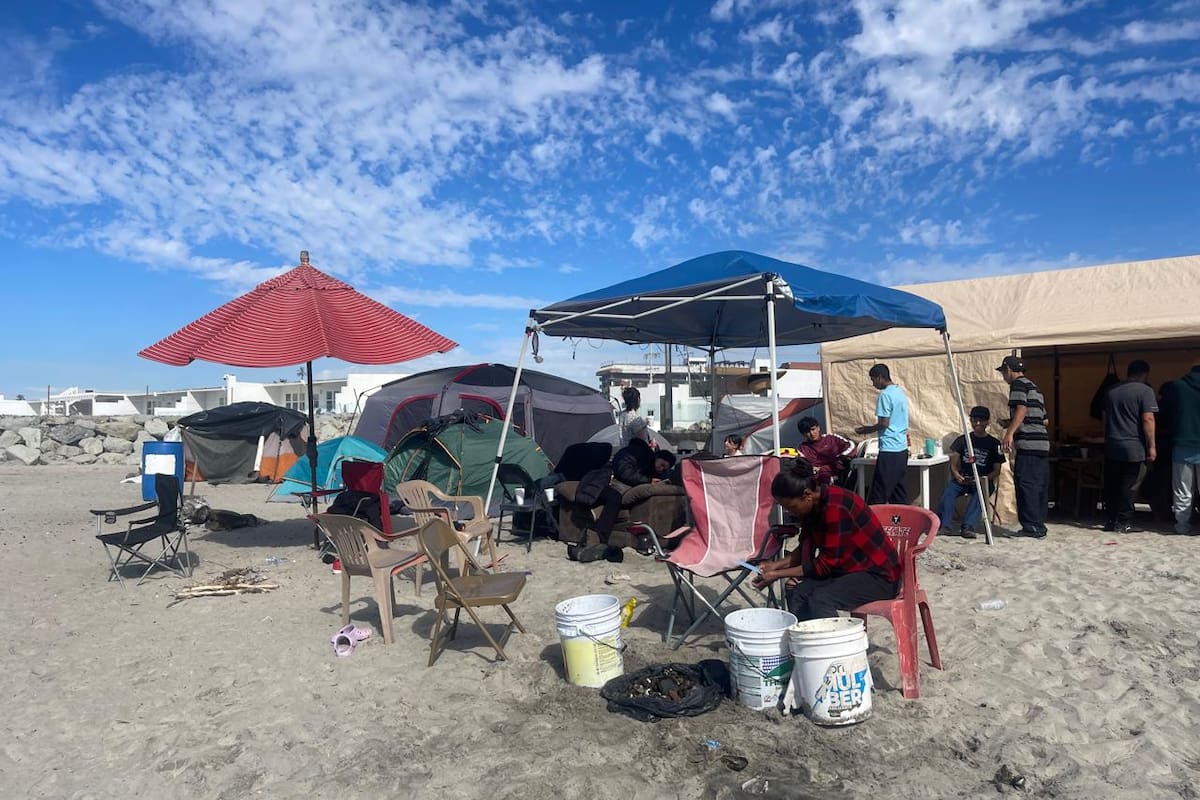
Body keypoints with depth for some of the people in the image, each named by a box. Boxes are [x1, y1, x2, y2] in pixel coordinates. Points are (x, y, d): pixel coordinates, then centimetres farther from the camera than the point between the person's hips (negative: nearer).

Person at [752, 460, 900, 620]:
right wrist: (777, 564, -3)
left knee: (820, 599, -29)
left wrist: (779, 574, -17)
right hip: (848, 569, 8)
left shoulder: (835, 508, -27)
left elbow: (827, 563, -21)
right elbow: (805, 549, 12)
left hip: (879, 575, -8)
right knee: (797, 595, -13)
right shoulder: (813, 505, 0)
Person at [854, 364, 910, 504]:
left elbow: (884, 423, -16)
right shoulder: (900, 392, 14)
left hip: (889, 450, -9)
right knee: (898, 489, 13)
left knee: (879, 494, -6)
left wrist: (866, 430, -1)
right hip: (902, 448, 9)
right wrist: (869, 428, 20)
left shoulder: (885, 394, -14)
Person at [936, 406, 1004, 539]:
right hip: (962, 479, 2)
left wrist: (983, 479, -14)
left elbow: (997, 471, 5)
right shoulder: (962, 440, 13)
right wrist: (956, 474, -13)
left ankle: (968, 527, -47)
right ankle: (944, 525, -41)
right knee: (949, 490, -30)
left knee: (979, 493, -36)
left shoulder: (994, 443, 8)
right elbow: (953, 464, 9)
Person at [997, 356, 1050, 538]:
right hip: (1043, 443, 10)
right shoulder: (1035, 388, 26)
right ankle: (1039, 526, 14)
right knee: (1040, 487, 10)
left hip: (1028, 443, -9)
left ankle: (1032, 527, -9)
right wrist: (1011, 425, 35)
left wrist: (1009, 433, -23)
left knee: (1026, 484, -8)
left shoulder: (1018, 384, -2)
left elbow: (1021, 410, -17)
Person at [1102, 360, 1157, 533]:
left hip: (1111, 447, 5)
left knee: (1111, 486, 10)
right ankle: (1124, 522, 3)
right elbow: (1148, 419, -14)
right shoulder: (1145, 391, -6)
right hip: (1133, 448, -5)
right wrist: (1151, 446, -11)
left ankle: (1110, 520, 14)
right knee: (1128, 486, 0)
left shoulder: (1111, 391, 12)